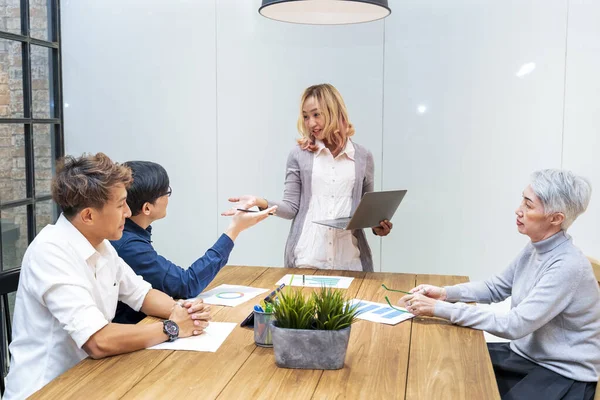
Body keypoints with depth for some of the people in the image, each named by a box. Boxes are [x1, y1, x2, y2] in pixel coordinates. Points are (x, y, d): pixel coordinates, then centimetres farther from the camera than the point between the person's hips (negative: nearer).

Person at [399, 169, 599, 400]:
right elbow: (496, 288, 11)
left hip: (564, 374, -8)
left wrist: (440, 309, -32)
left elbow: (514, 325, -31)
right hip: (526, 354, 8)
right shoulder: (536, 249, 0)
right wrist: (445, 293, -7)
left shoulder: (568, 267, -27)